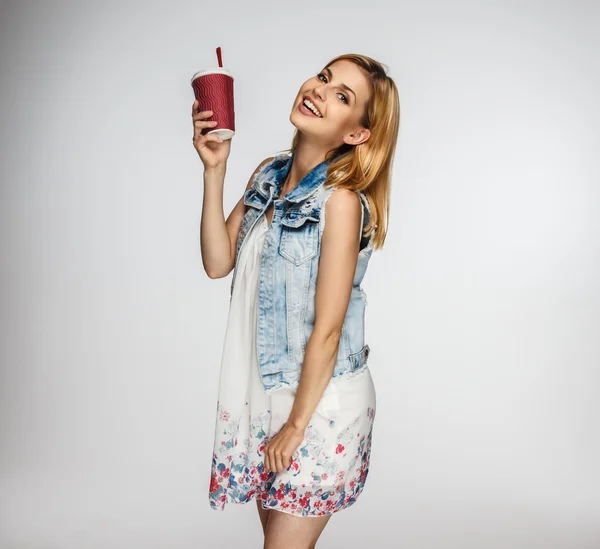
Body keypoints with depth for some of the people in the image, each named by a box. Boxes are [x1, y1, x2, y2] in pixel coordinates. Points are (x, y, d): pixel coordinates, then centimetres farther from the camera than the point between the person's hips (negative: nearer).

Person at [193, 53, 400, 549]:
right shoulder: (269, 175, 1)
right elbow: (218, 263, -3)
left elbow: (327, 329, -19)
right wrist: (214, 170, -10)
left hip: (320, 399, -7)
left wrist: (297, 424, -13)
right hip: (265, 390, 7)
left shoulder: (341, 200, -21)